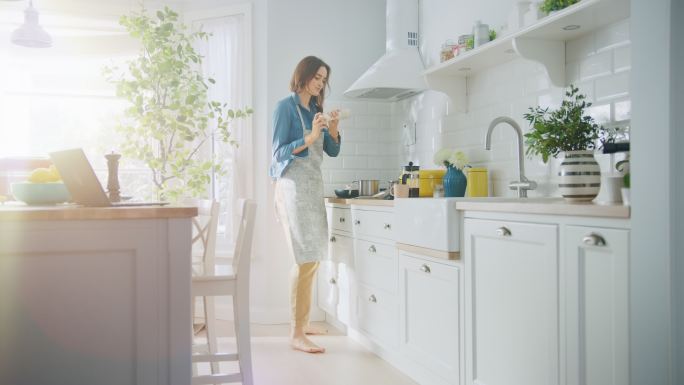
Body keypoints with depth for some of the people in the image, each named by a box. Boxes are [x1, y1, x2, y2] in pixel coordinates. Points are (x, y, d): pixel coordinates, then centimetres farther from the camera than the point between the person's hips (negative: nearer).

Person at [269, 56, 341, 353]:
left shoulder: (315, 110, 15)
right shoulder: (286, 107, -4)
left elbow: (333, 151, 15)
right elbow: (278, 153, -10)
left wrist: (333, 129, -2)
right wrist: (310, 138, -20)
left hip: (314, 187, 8)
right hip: (293, 187, -8)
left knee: (313, 258, 8)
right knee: (306, 260, -15)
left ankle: (303, 322, 19)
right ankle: (296, 333, -10)